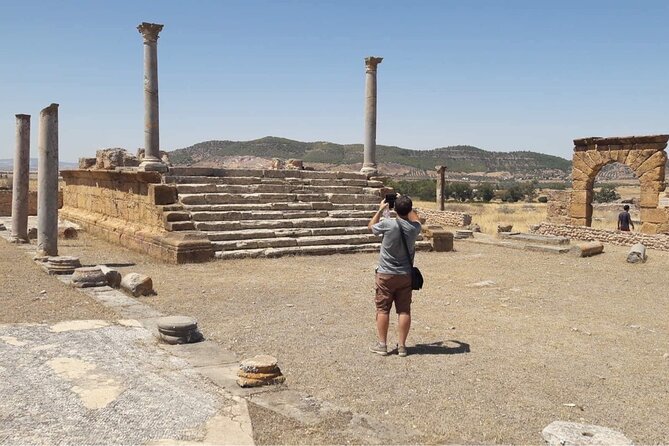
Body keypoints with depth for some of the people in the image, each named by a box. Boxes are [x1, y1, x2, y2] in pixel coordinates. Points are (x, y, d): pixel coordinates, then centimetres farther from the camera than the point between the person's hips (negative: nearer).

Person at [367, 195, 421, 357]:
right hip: (405, 275, 3)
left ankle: (382, 345, 11)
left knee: (382, 309, 6)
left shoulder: (387, 224, -17)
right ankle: (402, 346, 10)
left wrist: (380, 210, 13)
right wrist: (407, 207, 19)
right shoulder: (414, 227, -6)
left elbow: (371, 226, 5)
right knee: (404, 310, 7)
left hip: (386, 275, -3)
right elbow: (415, 219, 21)